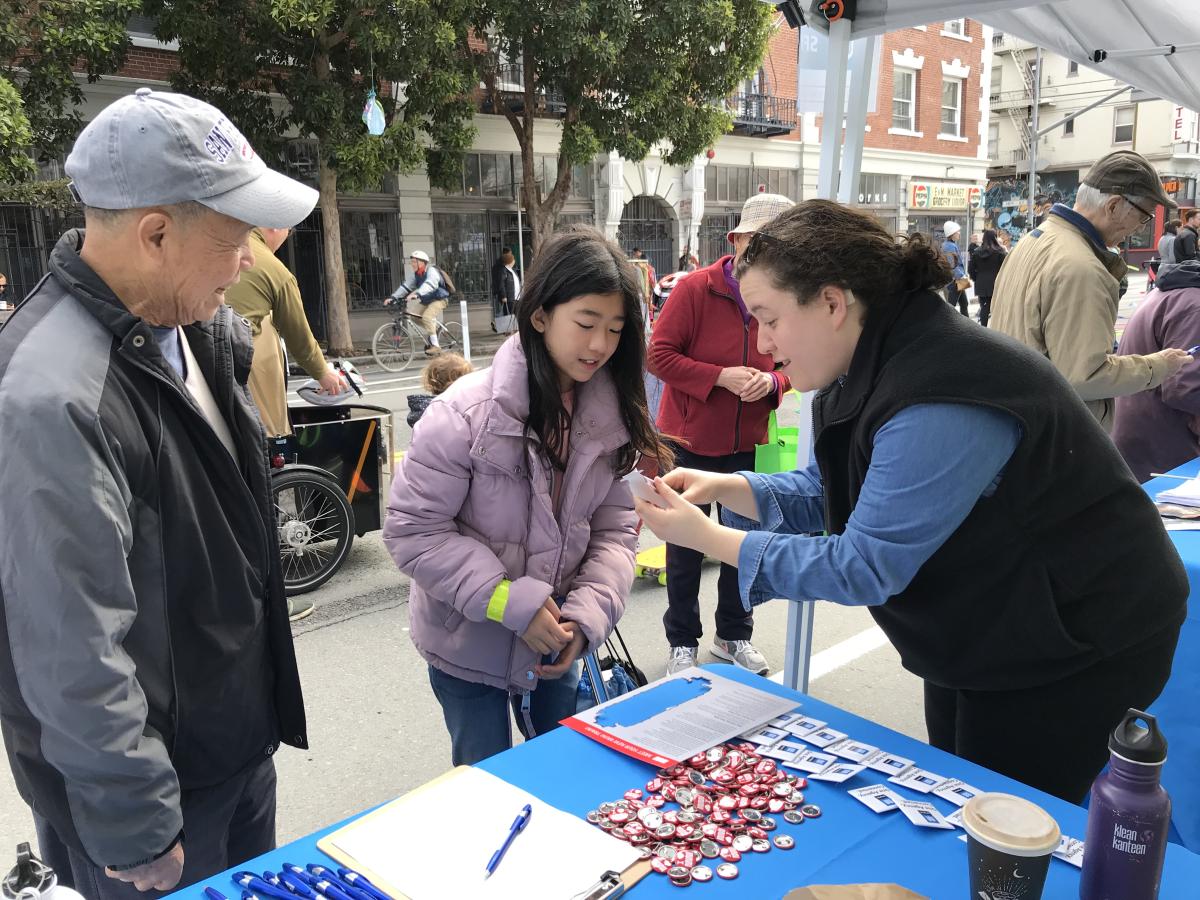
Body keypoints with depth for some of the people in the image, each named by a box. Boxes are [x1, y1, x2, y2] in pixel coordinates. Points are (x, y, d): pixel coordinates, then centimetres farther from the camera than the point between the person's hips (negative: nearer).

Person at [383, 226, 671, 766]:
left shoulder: (610, 417, -9)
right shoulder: (467, 411, -24)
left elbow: (616, 528, -4)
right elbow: (412, 529, -20)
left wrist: (587, 613, -18)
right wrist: (512, 603, -24)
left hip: (554, 640, 5)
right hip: (468, 644, -4)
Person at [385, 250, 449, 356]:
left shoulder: (432, 271, -22)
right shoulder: (416, 274, 2)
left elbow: (429, 285, -41)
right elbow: (405, 286, -2)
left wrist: (417, 294, -57)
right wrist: (393, 297, -14)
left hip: (439, 299, -8)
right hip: (426, 300, 8)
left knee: (427, 317, -28)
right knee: (411, 314, -4)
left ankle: (435, 346, -24)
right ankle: (433, 327, 15)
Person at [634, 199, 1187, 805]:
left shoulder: (940, 403, -34)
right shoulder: (874, 368, -3)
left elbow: (865, 566, -30)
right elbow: (829, 493, 4)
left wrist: (709, 539, -25)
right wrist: (726, 487, -11)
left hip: (1074, 650, -9)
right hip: (980, 635, 9)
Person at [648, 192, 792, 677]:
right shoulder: (695, 288, -13)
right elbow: (659, 354, -14)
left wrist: (772, 381, -14)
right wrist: (721, 377, -23)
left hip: (747, 445, 4)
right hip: (690, 441, -3)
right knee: (685, 546, 10)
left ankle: (734, 635, 34)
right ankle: (682, 641, 26)